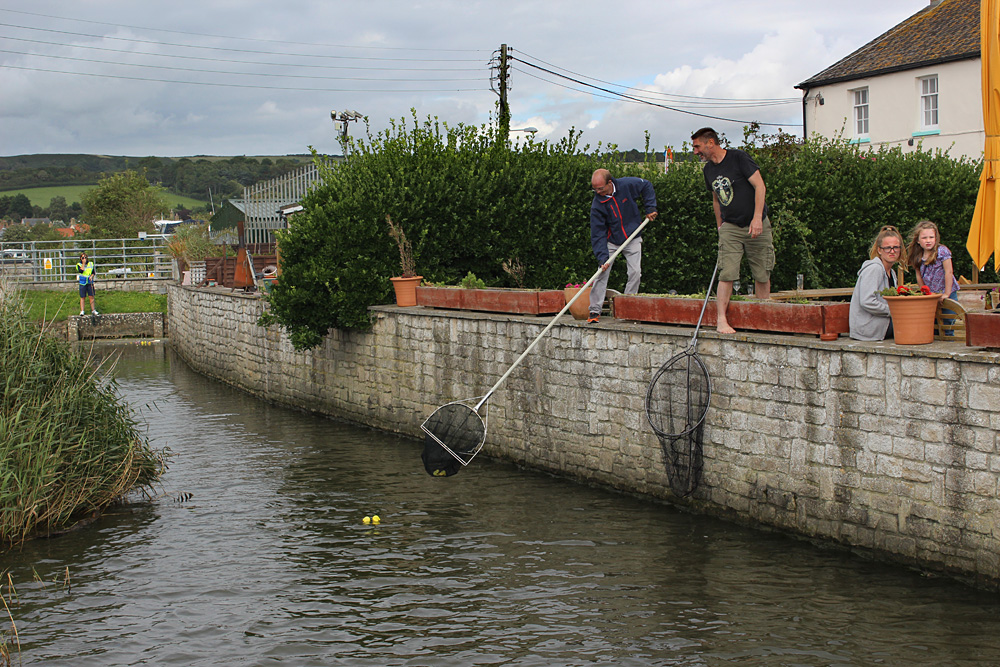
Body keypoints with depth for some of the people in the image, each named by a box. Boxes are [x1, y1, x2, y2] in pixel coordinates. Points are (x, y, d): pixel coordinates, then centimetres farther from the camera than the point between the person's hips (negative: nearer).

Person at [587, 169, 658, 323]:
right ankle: (595, 310, -5)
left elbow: (647, 186, 3)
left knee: (635, 272, -7)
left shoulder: (627, 185, -18)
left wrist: (650, 208, -3)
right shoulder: (597, 205, -19)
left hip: (633, 238, 1)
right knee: (602, 273, -11)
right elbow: (597, 233, -18)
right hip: (611, 240, -1)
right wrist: (602, 257, -27)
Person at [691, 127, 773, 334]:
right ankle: (721, 320, -12)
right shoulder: (709, 169, 9)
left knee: (762, 275, 1)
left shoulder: (738, 158, -10)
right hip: (730, 228, 4)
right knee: (727, 274, -11)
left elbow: (760, 186, -14)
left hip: (758, 226, -4)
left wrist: (757, 217, -21)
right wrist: (720, 226, 19)